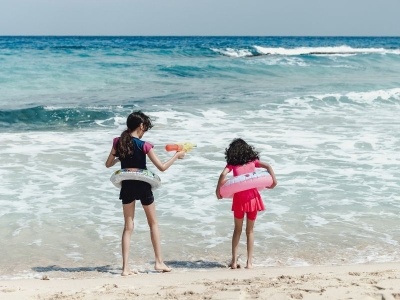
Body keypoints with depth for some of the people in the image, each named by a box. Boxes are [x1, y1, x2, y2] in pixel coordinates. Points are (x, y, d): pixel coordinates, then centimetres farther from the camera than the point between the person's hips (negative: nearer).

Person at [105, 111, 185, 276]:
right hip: (142, 185, -3)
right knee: (153, 223, 15)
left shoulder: (118, 142, -2)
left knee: (128, 227, 9)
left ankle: (125, 267, 2)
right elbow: (162, 167, -11)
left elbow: (108, 164, 8)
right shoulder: (144, 145, -13)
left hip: (126, 186, 3)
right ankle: (159, 262, 18)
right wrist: (176, 156, 2)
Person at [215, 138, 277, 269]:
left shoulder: (232, 164, 7)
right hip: (252, 197, 1)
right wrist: (274, 181, 3)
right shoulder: (253, 161, 12)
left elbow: (223, 174, -10)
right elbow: (268, 166, -1)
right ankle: (249, 262, 11)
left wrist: (218, 191, -3)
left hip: (239, 198, -1)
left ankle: (234, 261, 12)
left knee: (237, 230, 15)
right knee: (250, 231, 13)